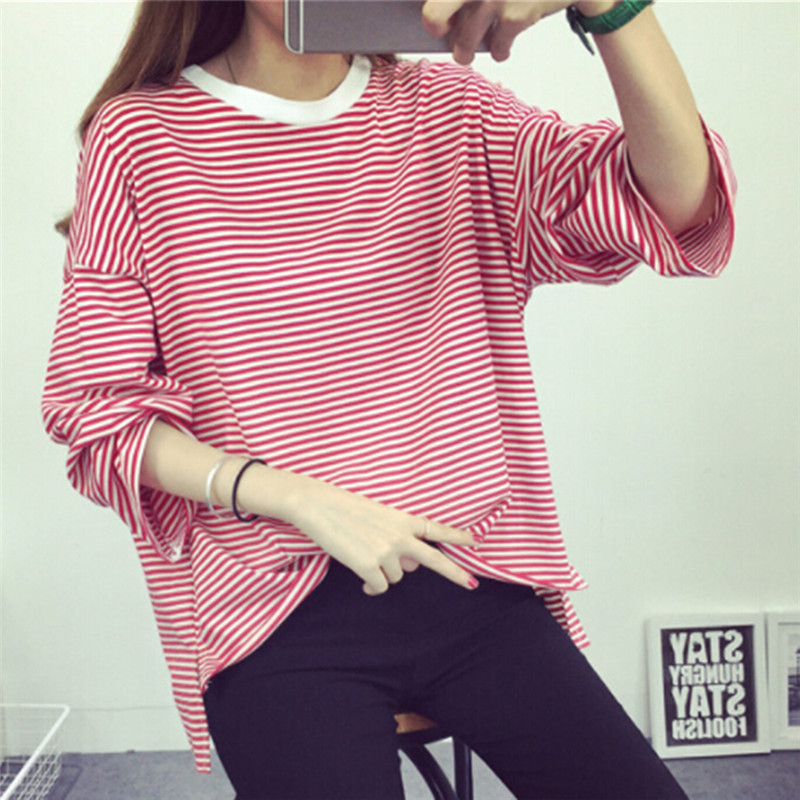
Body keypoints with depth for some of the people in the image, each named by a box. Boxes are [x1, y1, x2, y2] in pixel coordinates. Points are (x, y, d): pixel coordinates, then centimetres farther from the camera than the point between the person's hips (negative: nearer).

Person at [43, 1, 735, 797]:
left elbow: (679, 208, -9)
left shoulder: (448, 111, 5)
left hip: (471, 582, 3)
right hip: (273, 612, -2)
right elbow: (95, 414, -2)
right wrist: (299, 500, -15)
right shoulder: (139, 138, -2)